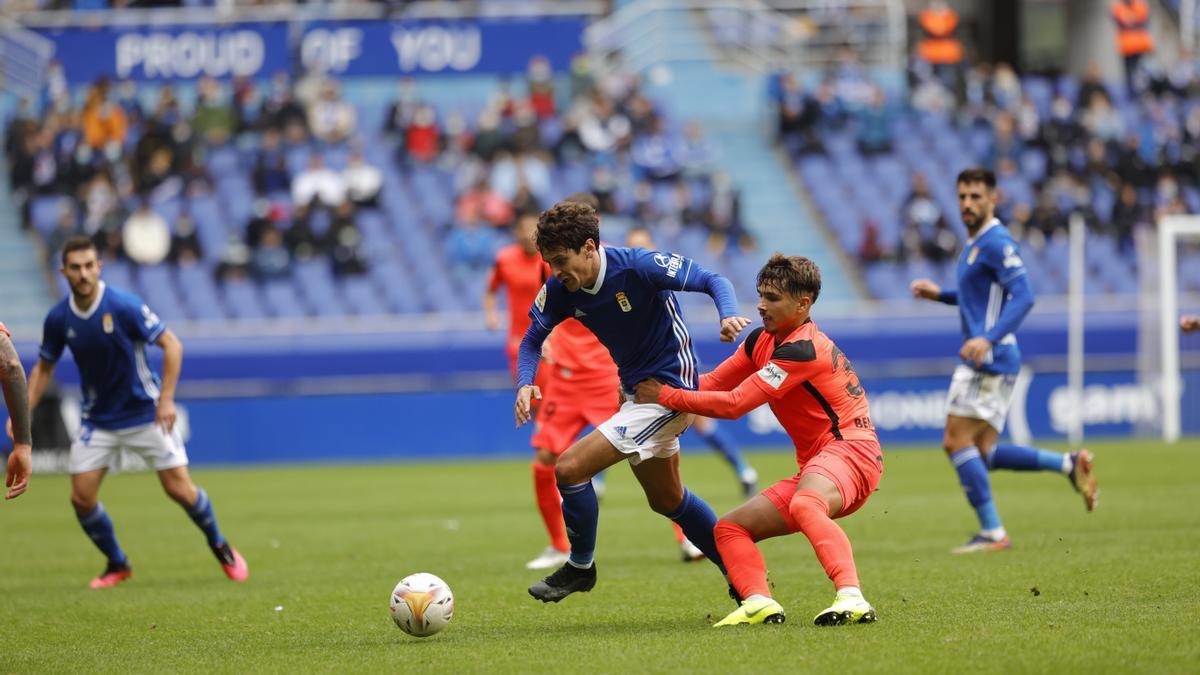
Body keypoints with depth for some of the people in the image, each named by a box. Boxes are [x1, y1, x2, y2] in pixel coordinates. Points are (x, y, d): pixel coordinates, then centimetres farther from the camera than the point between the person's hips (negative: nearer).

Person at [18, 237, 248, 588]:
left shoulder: (124, 306, -19)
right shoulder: (58, 318, -6)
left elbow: (172, 345, -15)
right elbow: (43, 367, 9)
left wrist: (166, 399, -22)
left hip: (146, 413, -4)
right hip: (98, 421, 4)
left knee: (180, 489, -7)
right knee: (81, 498, -5)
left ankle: (221, 548, 19)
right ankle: (117, 565, 18)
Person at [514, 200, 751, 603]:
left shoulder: (639, 267, -25)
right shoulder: (560, 290, -6)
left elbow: (713, 281, -21)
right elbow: (533, 340, 2)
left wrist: (729, 315, -41)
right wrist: (525, 383, -18)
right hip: (635, 390, 9)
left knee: (570, 467, -16)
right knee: (667, 501, 22)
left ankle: (580, 567, 5)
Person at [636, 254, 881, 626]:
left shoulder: (802, 350, -17)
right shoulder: (760, 341, 13)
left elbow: (734, 404, -18)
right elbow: (713, 384, 16)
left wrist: (666, 396, -10)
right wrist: (646, 395, 1)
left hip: (850, 447, -10)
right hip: (816, 462, 10)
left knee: (803, 504, -41)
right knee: (729, 528, 4)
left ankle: (851, 598, -55)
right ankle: (759, 602, -22)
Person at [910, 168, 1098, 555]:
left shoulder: (996, 243, -12)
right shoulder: (975, 244, 19)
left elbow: (1023, 297, -22)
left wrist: (988, 339, -33)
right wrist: (939, 295, 21)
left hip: (990, 360, -10)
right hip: (988, 362, 10)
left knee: (957, 442, -9)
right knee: (982, 453, 7)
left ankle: (992, 533, -7)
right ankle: (1069, 464, 7)